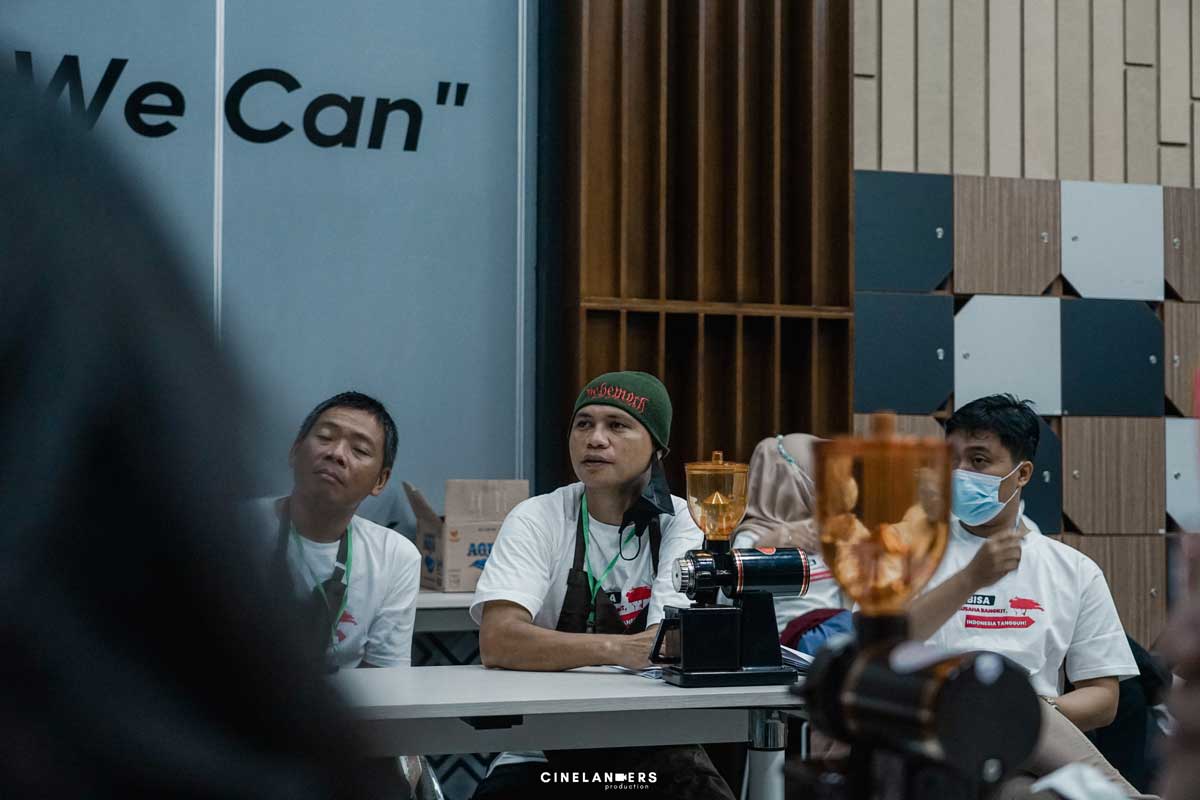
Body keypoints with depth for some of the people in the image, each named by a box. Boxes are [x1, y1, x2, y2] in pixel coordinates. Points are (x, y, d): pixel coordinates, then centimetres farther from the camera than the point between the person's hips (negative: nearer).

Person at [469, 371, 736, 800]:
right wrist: (618, 649, -30)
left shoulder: (680, 523, -1)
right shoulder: (537, 519, -3)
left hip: (655, 751, 1)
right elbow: (498, 642, -20)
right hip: (540, 756, -1)